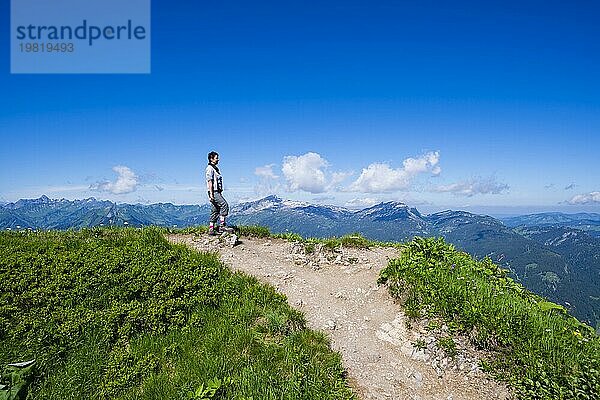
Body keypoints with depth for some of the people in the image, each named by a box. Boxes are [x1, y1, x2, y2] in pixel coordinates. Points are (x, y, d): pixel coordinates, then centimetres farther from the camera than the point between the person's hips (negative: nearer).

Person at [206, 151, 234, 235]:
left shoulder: (215, 168, 23)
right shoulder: (210, 168, -7)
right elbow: (209, 181, -16)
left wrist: (220, 193, 23)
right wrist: (211, 193, -22)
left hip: (217, 192, 10)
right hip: (214, 192, -10)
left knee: (215, 211, 8)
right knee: (224, 205, -19)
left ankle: (211, 229, 12)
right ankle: (222, 225, -19)